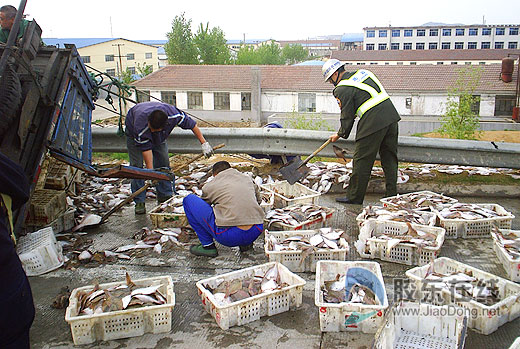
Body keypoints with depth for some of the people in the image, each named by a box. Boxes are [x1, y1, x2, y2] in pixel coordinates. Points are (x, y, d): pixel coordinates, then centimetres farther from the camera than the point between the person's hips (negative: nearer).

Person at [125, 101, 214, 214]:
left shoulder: (174, 115, -38)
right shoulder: (140, 127, -44)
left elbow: (192, 124, -22)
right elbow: (146, 149, -37)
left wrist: (204, 143, -19)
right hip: (133, 130, -3)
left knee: (163, 162, -3)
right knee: (137, 166, -12)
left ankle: (165, 197, 8)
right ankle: (139, 202, -6)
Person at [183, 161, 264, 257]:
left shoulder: (209, 186, 12)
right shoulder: (247, 178, 20)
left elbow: (203, 208, 30)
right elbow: (258, 200, 37)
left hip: (229, 236, -5)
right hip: (256, 232, 5)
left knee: (189, 200, 11)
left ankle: (208, 246, 12)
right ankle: (246, 243, 24)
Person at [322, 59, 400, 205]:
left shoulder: (342, 89, -4)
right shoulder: (363, 72, 18)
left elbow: (347, 116, -1)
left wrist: (340, 134, 14)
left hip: (373, 124, -8)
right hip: (391, 116, 8)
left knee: (361, 161, 2)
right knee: (389, 159, 13)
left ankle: (354, 197, 11)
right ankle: (391, 194, 18)